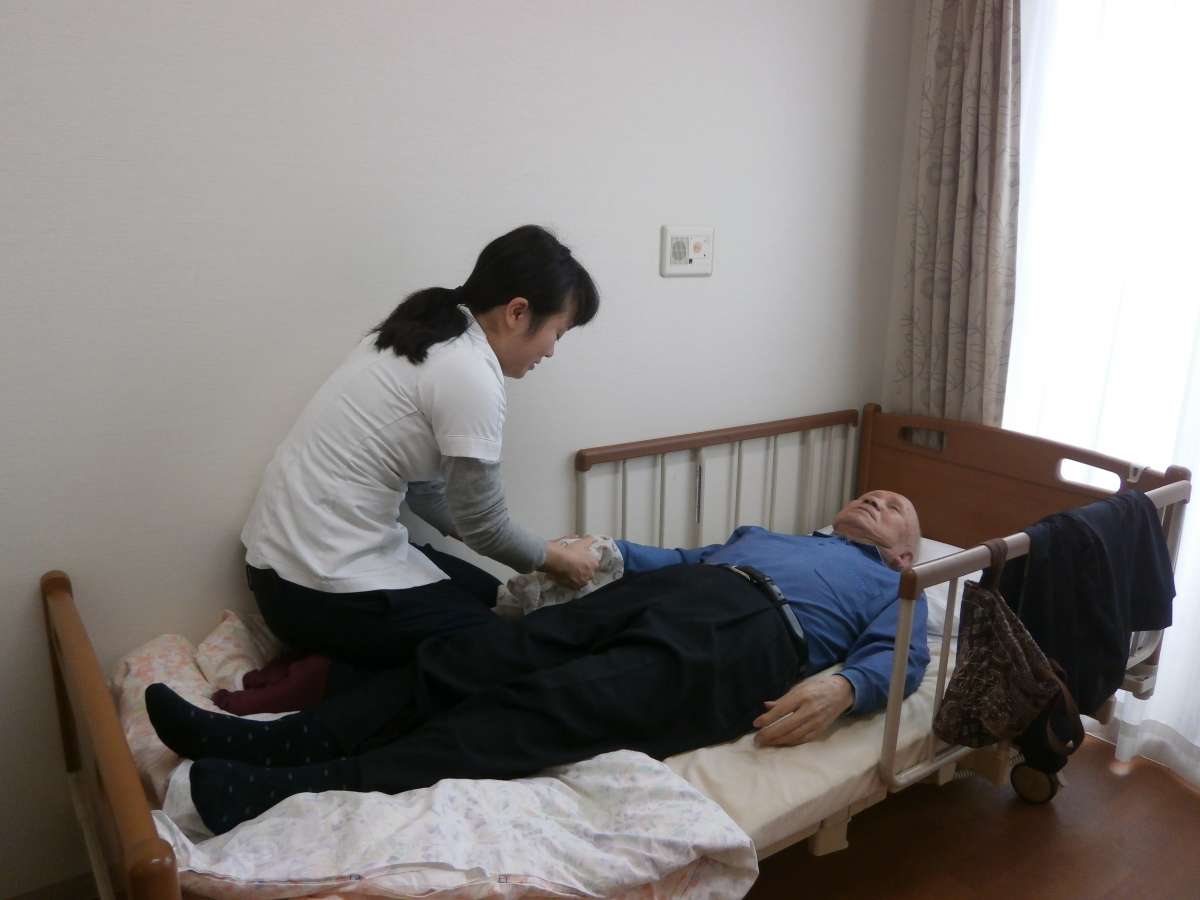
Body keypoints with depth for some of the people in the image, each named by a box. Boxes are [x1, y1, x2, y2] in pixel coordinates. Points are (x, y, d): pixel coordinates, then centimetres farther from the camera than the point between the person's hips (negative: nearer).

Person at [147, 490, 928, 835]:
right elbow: (674, 557, 31)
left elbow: (899, 658, 7)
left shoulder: (889, 587, 27)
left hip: (750, 635, -6)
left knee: (549, 710, -29)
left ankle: (300, 790, -40)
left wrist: (842, 686, -15)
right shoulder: (763, 534, 41)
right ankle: (263, 740, -21)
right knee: (465, 662, -15)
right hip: (668, 592, 6)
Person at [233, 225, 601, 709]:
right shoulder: (469, 373, -20)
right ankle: (325, 680, -2)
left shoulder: (423, 338, 8)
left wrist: (540, 552, 9)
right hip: (321, 586, -9)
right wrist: (555, 557, 7)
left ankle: (324, 658, 11)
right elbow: (482, 523, -13)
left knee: (492, 597, 20)